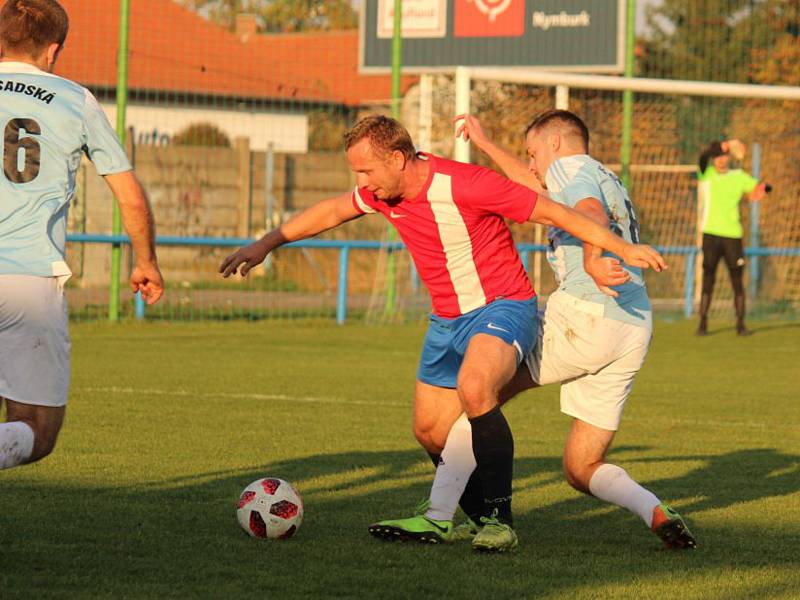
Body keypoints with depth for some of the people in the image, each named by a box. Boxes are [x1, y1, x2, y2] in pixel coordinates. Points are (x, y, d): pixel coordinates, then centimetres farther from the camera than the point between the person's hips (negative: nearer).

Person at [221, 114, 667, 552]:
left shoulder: (464, 185, -24)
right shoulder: (381, 191, -3)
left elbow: (552, 212, -18)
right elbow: (332, 212, 19)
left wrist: (624, 248, -15)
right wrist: (268, 243, 21)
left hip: (502, 307, -8)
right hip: (447, 320, 8)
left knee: (473, 387, -35)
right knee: (430, 431, 10)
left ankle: (501, 518, -28)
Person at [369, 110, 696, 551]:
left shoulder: (571, 166, 5)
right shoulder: (609, 181, 32)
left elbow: (590, 212, -19)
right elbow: (535, 187, 50)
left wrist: (591, 261, -38)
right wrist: (484, 143, 58)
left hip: (585, 315, -8)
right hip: (635, 334, 8)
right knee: (581, 470, 12)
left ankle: (437, 517, -8)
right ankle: (656, 513, -13)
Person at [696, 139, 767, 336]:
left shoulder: (739, 177, 10)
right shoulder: (706, 174, 5)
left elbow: (759, 187, 9)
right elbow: (702, 157, -13)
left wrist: (760, 190, -17)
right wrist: (725, 145, -28)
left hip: (733, 234, 1)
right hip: (711, 233, -1)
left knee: (737, 281, 1)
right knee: (708, 280, -2)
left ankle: (740, 324, 6)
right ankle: (703, 323, 1)